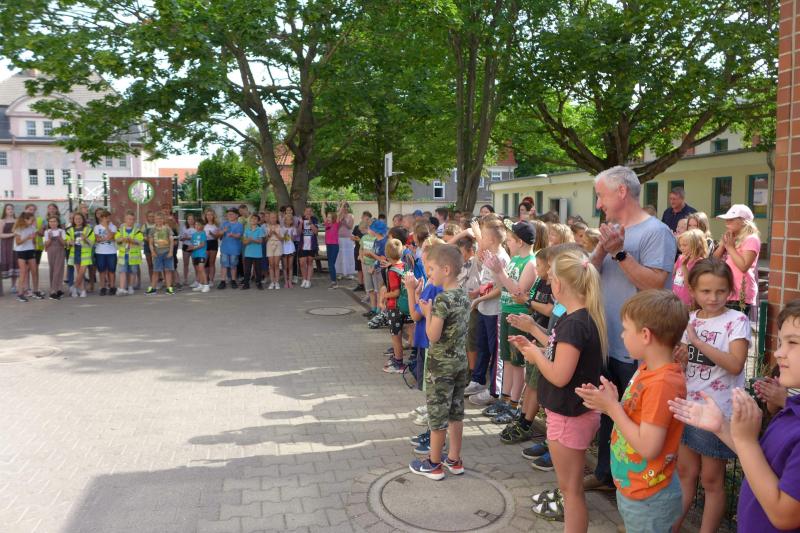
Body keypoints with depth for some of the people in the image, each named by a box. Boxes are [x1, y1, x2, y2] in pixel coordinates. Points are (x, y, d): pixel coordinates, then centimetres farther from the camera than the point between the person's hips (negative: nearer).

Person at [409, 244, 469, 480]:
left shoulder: (442, 300, -22)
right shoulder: (464, 296, 3)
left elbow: (433, 336, -22)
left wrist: (428, 313, -9)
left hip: (441, 365, -8)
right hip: (460, 361, 8)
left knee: (437, 414, 5)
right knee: (456, 411, 17)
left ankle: (434, 464, 19)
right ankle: (454, 460, 29)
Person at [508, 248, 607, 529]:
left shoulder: (574, 324, -27)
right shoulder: (586, 318, 4)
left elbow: (559, 376, -29)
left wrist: (535, 355, -13)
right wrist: (534, 348, 3)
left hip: (569, 416, -10)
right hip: (576, 411, 10)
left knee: (571, 485, 5)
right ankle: (567, 507, 57)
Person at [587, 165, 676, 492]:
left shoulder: (655, 232, -13)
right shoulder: (613, 230, 10)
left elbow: (655, 284, -23)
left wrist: (619, 253, -24)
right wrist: (602, 248, -12)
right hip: (606, 343, 8)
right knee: (607, 412, 19)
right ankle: (605, 474, 35)